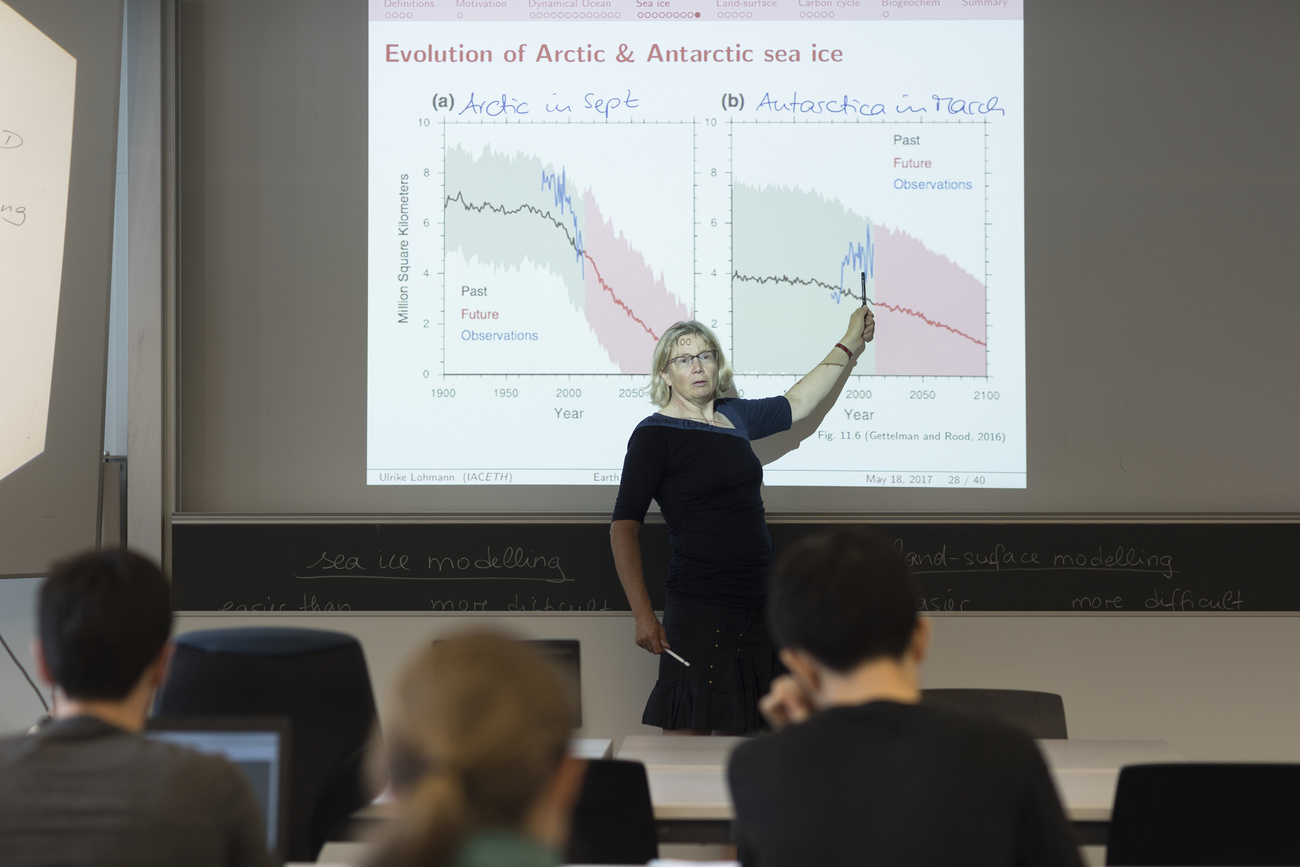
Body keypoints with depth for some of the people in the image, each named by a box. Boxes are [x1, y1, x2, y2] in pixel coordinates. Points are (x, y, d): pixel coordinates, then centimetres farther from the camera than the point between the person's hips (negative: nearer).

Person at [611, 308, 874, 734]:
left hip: (757, 602, 6)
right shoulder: (654, 434, -5)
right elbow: (623, 527, -10)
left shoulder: (734, 416, 12)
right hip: (699, 610, -6)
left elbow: (796, 404, 32)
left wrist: (849, 345, 36)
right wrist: (643, 615, -18)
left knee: (738, 739, 8)